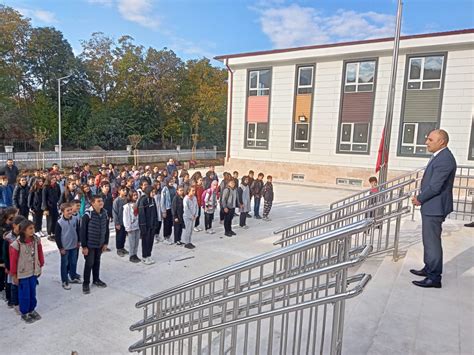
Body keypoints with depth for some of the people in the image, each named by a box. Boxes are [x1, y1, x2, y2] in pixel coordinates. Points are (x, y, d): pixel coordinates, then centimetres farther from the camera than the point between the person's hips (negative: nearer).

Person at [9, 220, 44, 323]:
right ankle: (24, 313, 30)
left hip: (34, 272, 4)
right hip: (22, 273, -4)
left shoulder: (36, 240, -9)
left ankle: (32, 310, 37)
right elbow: (13, 260, -13)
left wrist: (40, 267, 9)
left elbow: (40, 254, 3)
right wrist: (14, 275, -7)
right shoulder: (17, 244, -22)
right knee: (24, 294, 10)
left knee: (32, 293, 17)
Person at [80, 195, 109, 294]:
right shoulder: (88, 215, -20)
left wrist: (105, 243, 7)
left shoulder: (105, 214, -3)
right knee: (89, 263, 4)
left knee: (97, 262, 19)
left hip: (100, 244, 5)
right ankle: (86, 283, 20)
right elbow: (83, 231, -17)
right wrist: (84, 246, -15)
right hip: (90, 244, -5)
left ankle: (96, 279, 35)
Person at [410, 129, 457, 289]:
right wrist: (420, 196, 6)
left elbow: (435, 186, -23)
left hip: (434, 207, -10)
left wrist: (419, 199, -10)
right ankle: (429, 269, 35)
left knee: (432, 241, -2)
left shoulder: (444, 159, -21)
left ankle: (434, 277, 9)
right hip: (431, 206, 10)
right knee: (429, 239, 20)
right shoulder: (439, 156, 11)